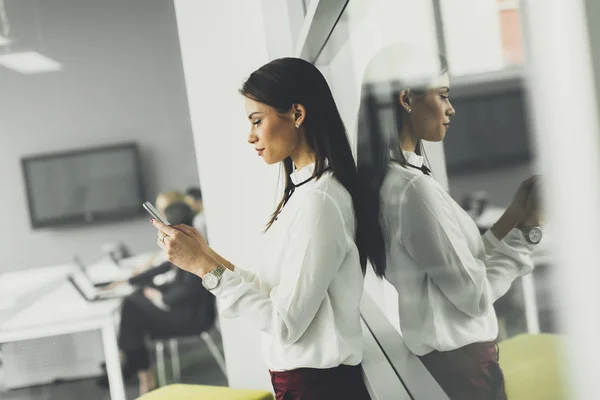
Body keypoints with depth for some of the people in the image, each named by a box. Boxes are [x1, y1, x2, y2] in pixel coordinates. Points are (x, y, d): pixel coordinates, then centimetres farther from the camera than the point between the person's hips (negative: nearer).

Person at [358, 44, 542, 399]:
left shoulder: (391, 179, 4)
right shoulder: (414, 188, -23)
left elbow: (461, 265, 5)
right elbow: (476, 295, -18)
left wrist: (513, 216, 3)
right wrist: (525, 228, -8)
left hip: (439, 355, 9)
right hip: (461, 363, -9)